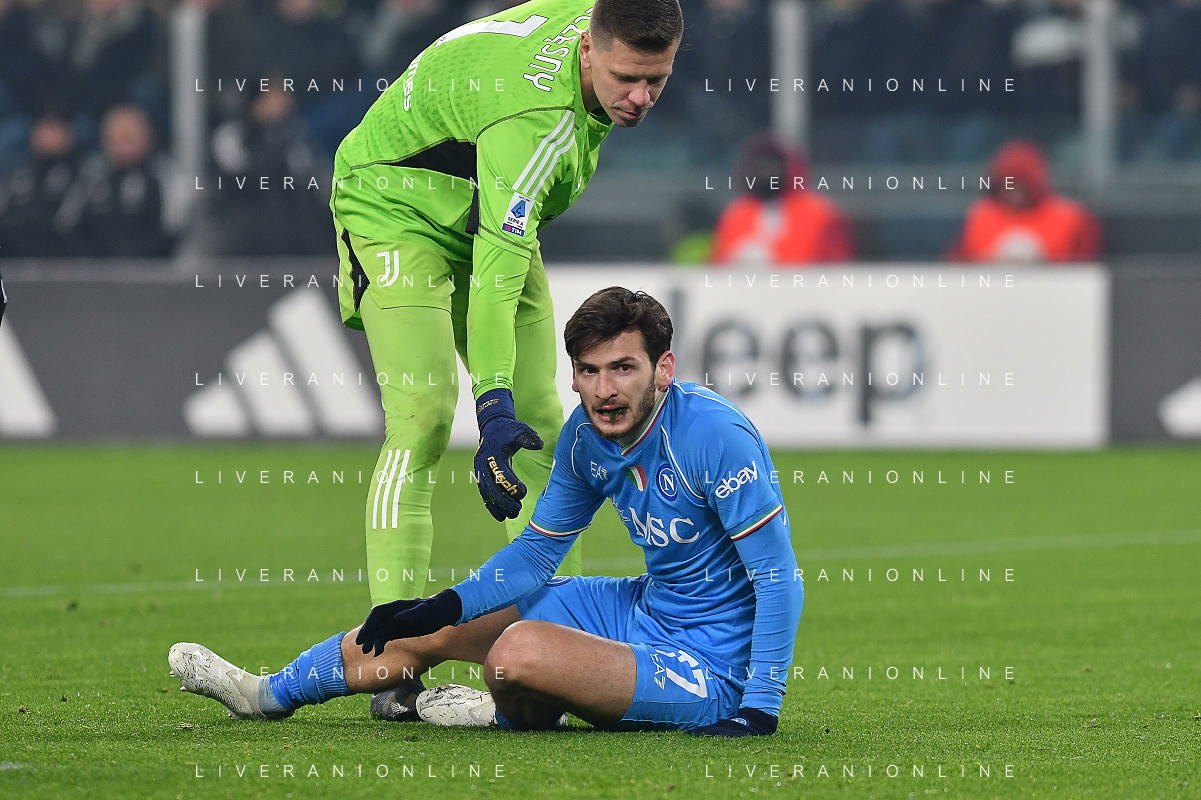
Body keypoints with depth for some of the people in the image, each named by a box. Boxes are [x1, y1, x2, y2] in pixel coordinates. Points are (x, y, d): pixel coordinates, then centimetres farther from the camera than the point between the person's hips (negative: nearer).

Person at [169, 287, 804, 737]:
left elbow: (781, 580, -23)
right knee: (429, 628, 12)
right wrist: (444, 608, -2)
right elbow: (535, 553, 12)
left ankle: (519, 717, 8)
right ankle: (271, 695, 35)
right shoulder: (585, 438, -2)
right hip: (644, 610, 8)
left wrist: (760, 710, -28)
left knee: (518, 652, -29)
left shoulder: (716, 437, -26)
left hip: (708, 669, -8)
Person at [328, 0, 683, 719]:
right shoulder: (535, 118, -39)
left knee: (539, 423, 0)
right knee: (424, 416, -22)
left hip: (494, 220, 8)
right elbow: (496, 270, -45)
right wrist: (494, 404, -51)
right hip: (398, 210, -8)